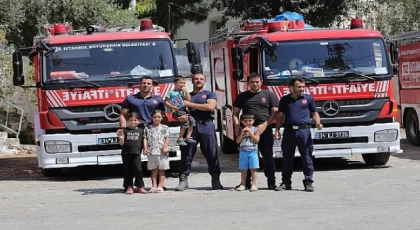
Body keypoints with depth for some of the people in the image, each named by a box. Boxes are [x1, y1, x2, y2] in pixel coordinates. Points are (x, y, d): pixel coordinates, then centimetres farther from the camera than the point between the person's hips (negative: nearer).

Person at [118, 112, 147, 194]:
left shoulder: (140, 131, 8)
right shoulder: (125, 131, 4)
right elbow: (122, 143, 1)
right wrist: (121, 138, -17)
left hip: (136, 153, 0)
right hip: (126, 153, 0)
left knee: (138, 170, -7)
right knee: (127, 171, 4)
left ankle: (140, 186, 4)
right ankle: (129, 187, 10)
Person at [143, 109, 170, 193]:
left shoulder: (164, 128, 6)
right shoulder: (148, 128, 10)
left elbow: (167, 138, 0)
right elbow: (145, 138, 7)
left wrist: (165, 147, -14)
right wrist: (145, 148, -5)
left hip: (161, 152, -2)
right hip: (151, 152, 2)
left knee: (161, 170, 1)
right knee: (154, 170, 5)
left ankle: (160, 186, 1)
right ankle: (154, 186, 5)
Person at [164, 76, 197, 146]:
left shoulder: (183, 92, 17)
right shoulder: (171, 92, 2)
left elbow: (189, 100, 8)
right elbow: (166, 102, -1)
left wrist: (186, 91, 3)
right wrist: (173, 107, -14)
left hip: (184, 110, 6)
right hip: (176, 111, -6)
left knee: (192, 120, -17)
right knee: (185, 121, -26)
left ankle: (188, 137, -15)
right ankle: (180, 139, -18)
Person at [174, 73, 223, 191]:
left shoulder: (209, 94, 13)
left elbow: (210, 106, -6)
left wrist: (190, 104, -5)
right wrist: (180, 116, -8)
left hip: (206, 126, -2)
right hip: (189, 127, 2)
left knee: (212, 154, -5)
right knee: (186, 154, -3)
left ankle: (215, 181, -2)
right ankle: (183, 180, -2)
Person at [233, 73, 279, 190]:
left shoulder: (268, 95, 9)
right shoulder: (242, 96, 14)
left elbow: (275, 112, 4)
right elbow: (235, 113, 15)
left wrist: (265, 125, -10)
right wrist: (237, 126, -4)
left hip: (264, 130, -2)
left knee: (268, 156, -3)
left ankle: (271, 182, 0)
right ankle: (246, 182, 8)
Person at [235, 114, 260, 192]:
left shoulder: (255, 129, 2)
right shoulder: (241, 130, 9)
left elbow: (257, 140, -8)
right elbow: (238, 141, 4)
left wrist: (250, 132, -11)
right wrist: (242, 133, -8)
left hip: (253, 151, -3)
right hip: (243, 152, 3)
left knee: (253, 169, -5)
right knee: (243, 170, 5)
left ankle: (254, 185, -4)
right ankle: (243, 185, 10)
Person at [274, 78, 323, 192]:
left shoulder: (309, 99, 9)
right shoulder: (284, 100, 13)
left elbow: (314, 113, 11)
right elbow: (281, 116, 14)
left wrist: (317, 123, -8)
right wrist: (277, 130, 4)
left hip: (304, 130, -1)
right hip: (289, 130, 1)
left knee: (307, 157, -2)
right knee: (287, 158, 5)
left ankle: (308, 182, 3)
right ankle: (286, 182, 11)